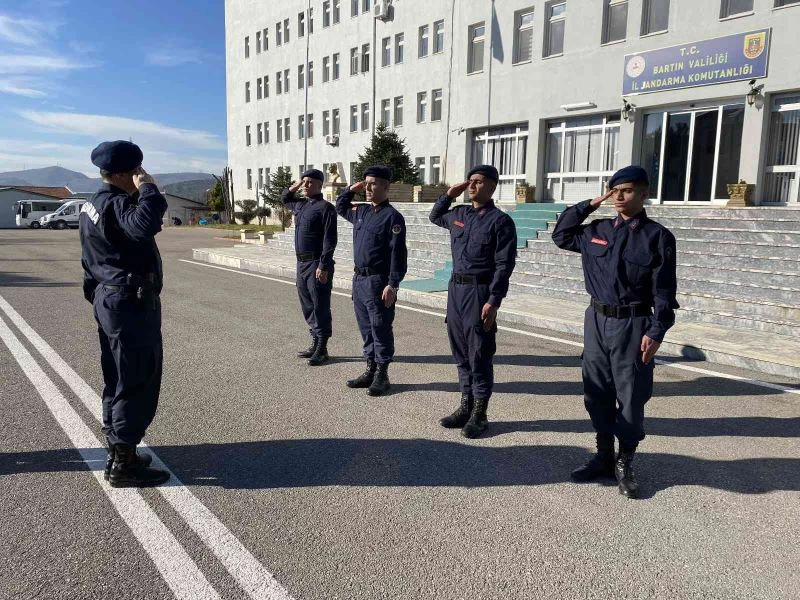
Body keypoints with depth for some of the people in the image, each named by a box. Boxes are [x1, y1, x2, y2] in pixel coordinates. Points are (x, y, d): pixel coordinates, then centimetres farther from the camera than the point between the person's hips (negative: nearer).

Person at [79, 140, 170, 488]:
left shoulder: (94, 205, 15)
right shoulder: (116, 205, -17)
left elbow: (90, 263, 21)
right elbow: (145, 224, -41)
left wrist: (96, 294, 27)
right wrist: (147, 189, -24)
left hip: (110, 300, 11)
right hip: (131, 303, -11)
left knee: (118, 380, 17)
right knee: (137, 383, -3)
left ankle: (118, 452, 29)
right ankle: (124, 466, 5)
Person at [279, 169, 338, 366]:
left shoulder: (325, 207, -10)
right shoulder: (300, 204, 14)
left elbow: (329, 240, -16)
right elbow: (284, 199, 37)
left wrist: (323, 266, -22)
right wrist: (294, 186, 17)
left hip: (317, 264, -8)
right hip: (302, 263, 9)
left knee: (320, 307, -2)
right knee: (307, 306, 14)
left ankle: (322, 349, 5)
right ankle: (315, 343, 26)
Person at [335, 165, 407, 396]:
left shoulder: (392, 216, -11)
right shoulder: (362, 212, 12)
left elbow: (398, 254, -15)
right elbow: (340, 207, 33)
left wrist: (393, 285, -20)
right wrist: (351, 190, 15)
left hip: (378, 281, -8)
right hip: (359, 278, 8)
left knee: (381, 329, 1)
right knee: (366, 327, 14)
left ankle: (382, 375, 11)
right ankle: (370, 370, 25)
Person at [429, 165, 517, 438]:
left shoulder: (500, 220, -7)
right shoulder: (459, 214, 12)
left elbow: (504, 265, -12)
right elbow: (434, 217, 33)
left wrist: (493, 301, -19)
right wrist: (449, 195, 16)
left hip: (480, 291, -7)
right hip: (455, 288, 7)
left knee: (479, 355, 0)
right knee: (461, 353, 13)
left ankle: (479, 414, 12)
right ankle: (466, 406, 25)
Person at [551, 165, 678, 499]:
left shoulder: (657, 237, -4)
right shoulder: (597, 231, 8)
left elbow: (664, 291, -6)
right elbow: (561, 236, 20)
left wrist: (656, 332, -13)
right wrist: (588, 206, 10)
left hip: (633, 325, -4)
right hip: (597, 321, 4)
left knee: (630, 397, 3)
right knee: (597, 394, 10)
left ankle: (625, 464, 18)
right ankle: (604, 457, 25)